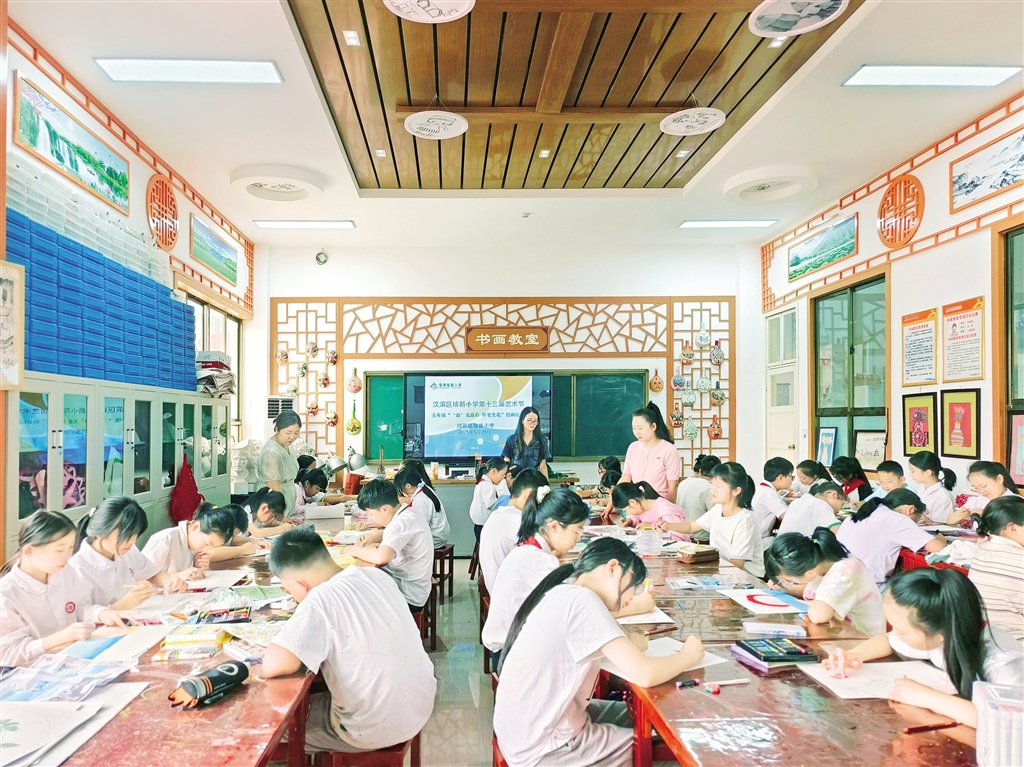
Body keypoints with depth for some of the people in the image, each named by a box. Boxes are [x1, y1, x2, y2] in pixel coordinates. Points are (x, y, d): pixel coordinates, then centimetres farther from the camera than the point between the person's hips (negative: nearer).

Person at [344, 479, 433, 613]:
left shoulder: (401, 523, -24)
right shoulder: (406, 515, 4)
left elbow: (381, 557, -38)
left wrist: (356, 551, -20)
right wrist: (374, 536, 7)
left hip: (409, 597, -9)